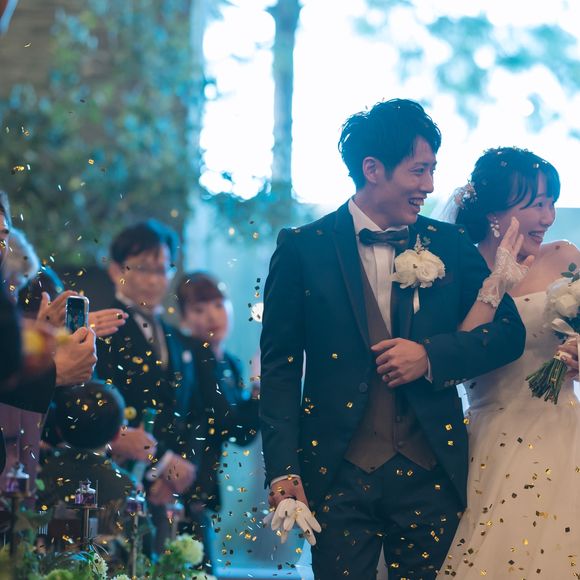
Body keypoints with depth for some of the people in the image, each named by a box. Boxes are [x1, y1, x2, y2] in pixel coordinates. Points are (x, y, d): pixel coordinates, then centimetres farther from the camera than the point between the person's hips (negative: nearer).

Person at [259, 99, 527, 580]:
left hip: (431, 469, 2)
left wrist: (431, 355, -10)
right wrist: (283, 470, -9)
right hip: (340, 472, -2)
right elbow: (279, 364, -1)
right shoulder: (303, 249, 1)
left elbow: (509, 332, 7)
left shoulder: (450, 246, 8)